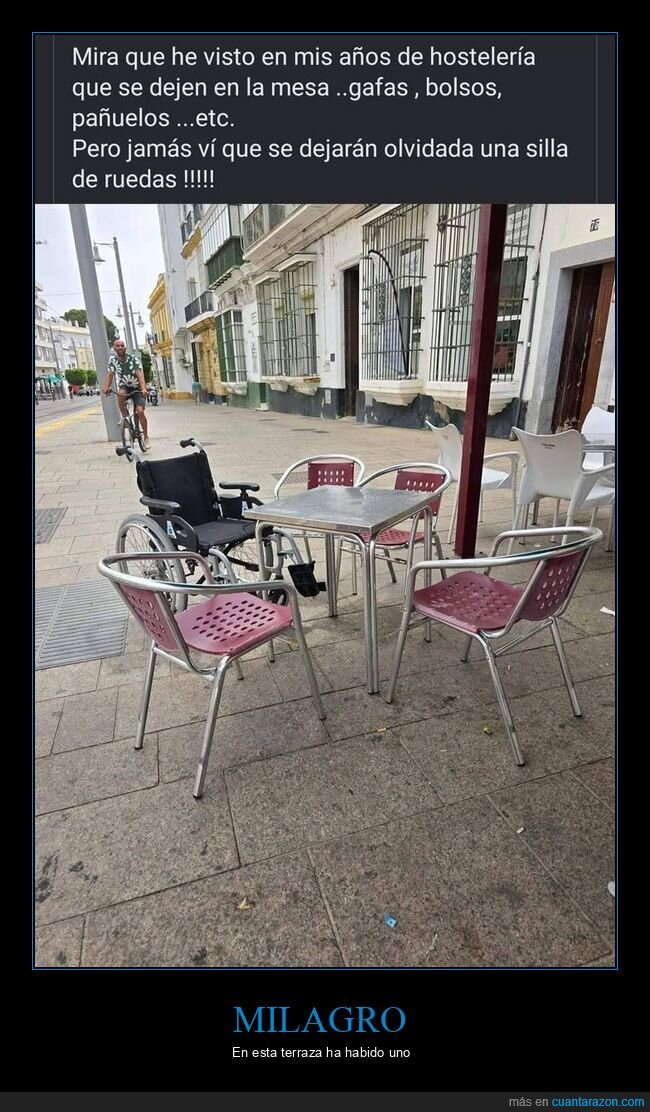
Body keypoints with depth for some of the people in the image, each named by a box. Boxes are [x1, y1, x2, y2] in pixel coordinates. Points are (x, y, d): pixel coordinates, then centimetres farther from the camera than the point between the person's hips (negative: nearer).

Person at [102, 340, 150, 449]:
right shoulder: (112, 359, -4)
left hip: (137, 388, -2)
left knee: (140, 411, -17)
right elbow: (109, 374, -12)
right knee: (121, 393, -35)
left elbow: (140, 374, -25)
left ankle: (146, 437, -3)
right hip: (124, 387, 2)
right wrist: (106, 387, -30)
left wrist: (143, 388, -41)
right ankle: (124, 417, -13)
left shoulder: (133, 359, -13)